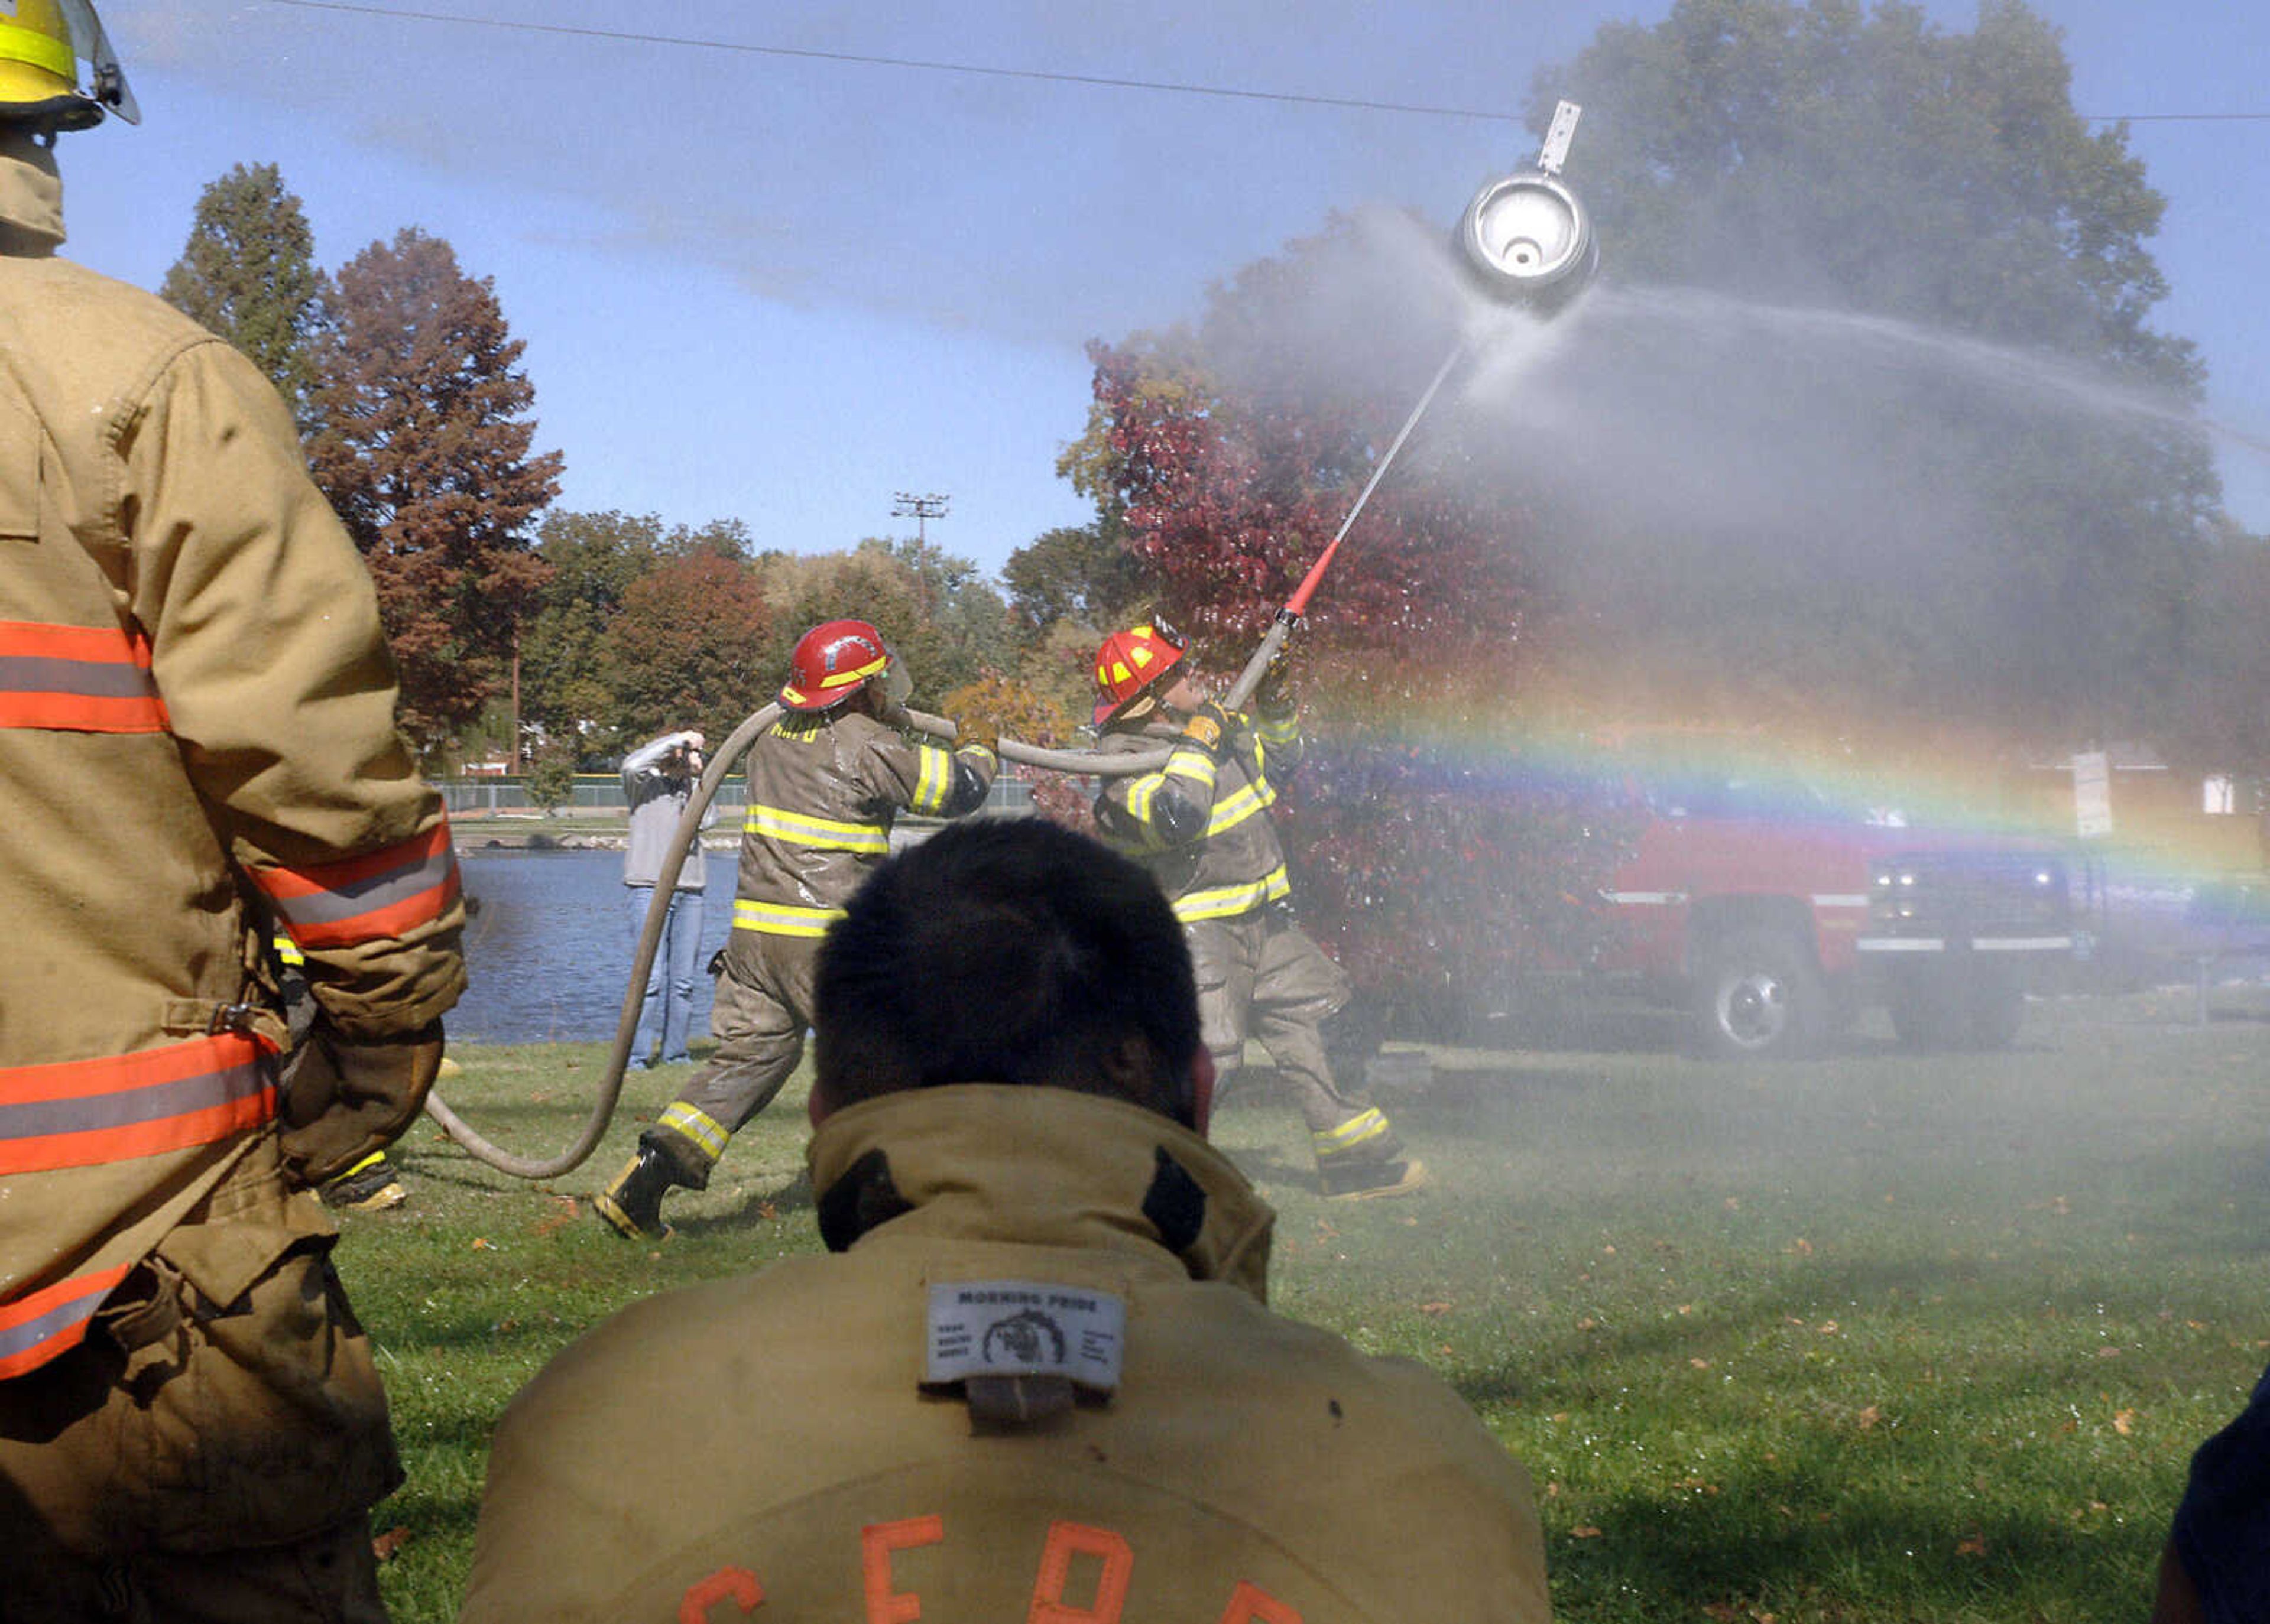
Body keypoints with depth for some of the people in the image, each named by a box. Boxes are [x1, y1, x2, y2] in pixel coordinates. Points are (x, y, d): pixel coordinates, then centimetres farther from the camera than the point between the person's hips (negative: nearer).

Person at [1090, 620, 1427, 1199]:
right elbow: (1176, 816, -35)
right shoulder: (1125, 769, -16)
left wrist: (1274, 710, 9)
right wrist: (1196, 745, -25)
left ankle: (1356, 1162, 25)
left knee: (1321, 1025, 14)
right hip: (1195, 929, -9)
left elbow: (1278, 761, 26)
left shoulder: (1216, 723, 9)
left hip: (1265, 922, 9)